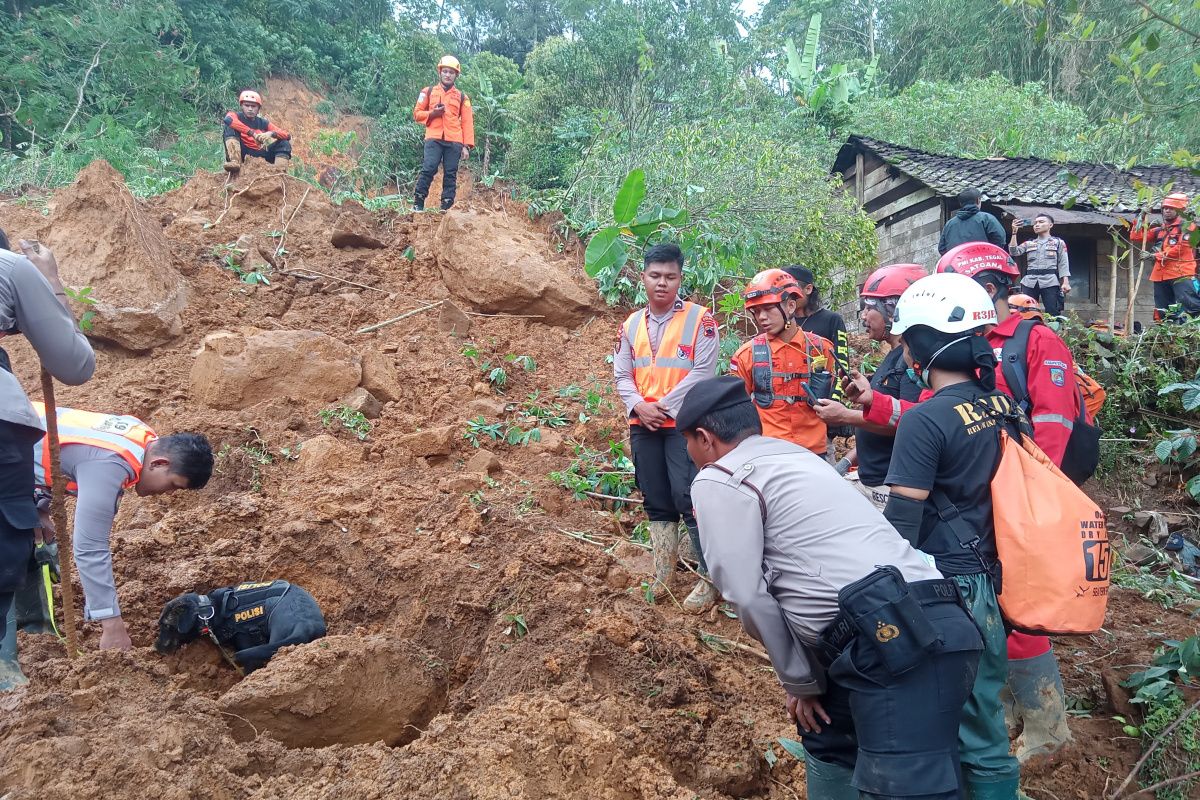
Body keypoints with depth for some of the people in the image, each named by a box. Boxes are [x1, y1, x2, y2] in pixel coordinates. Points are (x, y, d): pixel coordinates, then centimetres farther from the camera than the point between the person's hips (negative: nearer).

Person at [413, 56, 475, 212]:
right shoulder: (428, 92, 13)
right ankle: (418, 203, -6)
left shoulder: (462, 97, 13)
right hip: (434, 139, -1)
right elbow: (417, 113, 13)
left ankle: (446, 207, 4)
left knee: (450, 174, 0)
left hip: (454, 141, 1)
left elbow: (467, 123, 9)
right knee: (428, 169, -12)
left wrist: (467, 146, -1)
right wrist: (432, 113, -6)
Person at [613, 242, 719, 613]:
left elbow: (703, 371, -12)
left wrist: (665, 406, -15)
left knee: (689, 499, -10)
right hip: (643, 426, 5)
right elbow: (622, 375, 11)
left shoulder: (699, 318, -4)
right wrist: (639, 406, -8)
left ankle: (711, 578, 1)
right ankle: (662, 575, 22)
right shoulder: (631, 324, 11)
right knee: (656, 502, 12)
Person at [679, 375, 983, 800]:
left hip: (899, 639, -10)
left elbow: (748, 595, -4)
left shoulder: (718, 480, 1)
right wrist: (809, 678, 24)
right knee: (828, 741, 27)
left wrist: (799, 681, 7)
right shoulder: (792, 456, 28)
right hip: (922, 630, 10)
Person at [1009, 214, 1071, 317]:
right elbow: (1014, 252, 4)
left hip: (1050, 282, -2)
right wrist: (1014, 232, -2)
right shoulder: (1028, 243, 21)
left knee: (1053, 314, -10)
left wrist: (1065, 282, -7)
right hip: (1029, 282, 2)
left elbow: (1063, 264, 7)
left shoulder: (1058, 242, 15)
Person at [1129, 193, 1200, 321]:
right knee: (1162, 313, 8)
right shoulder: (1159, 230, 21)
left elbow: (1181, 248, -11)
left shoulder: (1187, 227, 2)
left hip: (1181, 274, -7)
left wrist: (1157, 255, -13)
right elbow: (1135, 237, 19)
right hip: (1161, 276, 7)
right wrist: (1141, 220, 9)